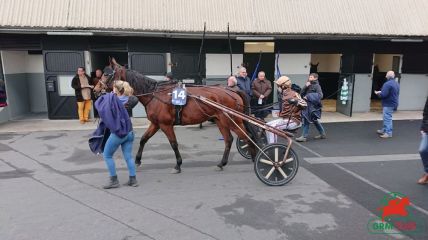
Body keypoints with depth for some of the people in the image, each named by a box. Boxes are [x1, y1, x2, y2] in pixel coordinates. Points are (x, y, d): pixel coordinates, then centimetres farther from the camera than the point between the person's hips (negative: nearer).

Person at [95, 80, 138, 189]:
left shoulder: (111, 99, -12)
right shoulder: (128, 100, 2)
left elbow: (97, 104, -6)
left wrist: (109, 95, 6)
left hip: (117, 133, -5)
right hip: (129, 132, 6)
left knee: (107, 155, 12)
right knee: (128, 156, 13)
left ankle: (114, 180, 14)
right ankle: (133, 179, 16)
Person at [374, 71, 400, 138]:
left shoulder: (387, 84, -21)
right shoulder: (396, 83, 12)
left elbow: (383, 95, -26)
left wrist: (378, 93, -4)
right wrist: (381, 92, 14)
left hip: (388, 104, -10)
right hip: (394, 103, 10)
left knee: (387, 118, -4)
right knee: (386, 118, 19)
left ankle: (388, 133, 0)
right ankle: (384, 130, 30)